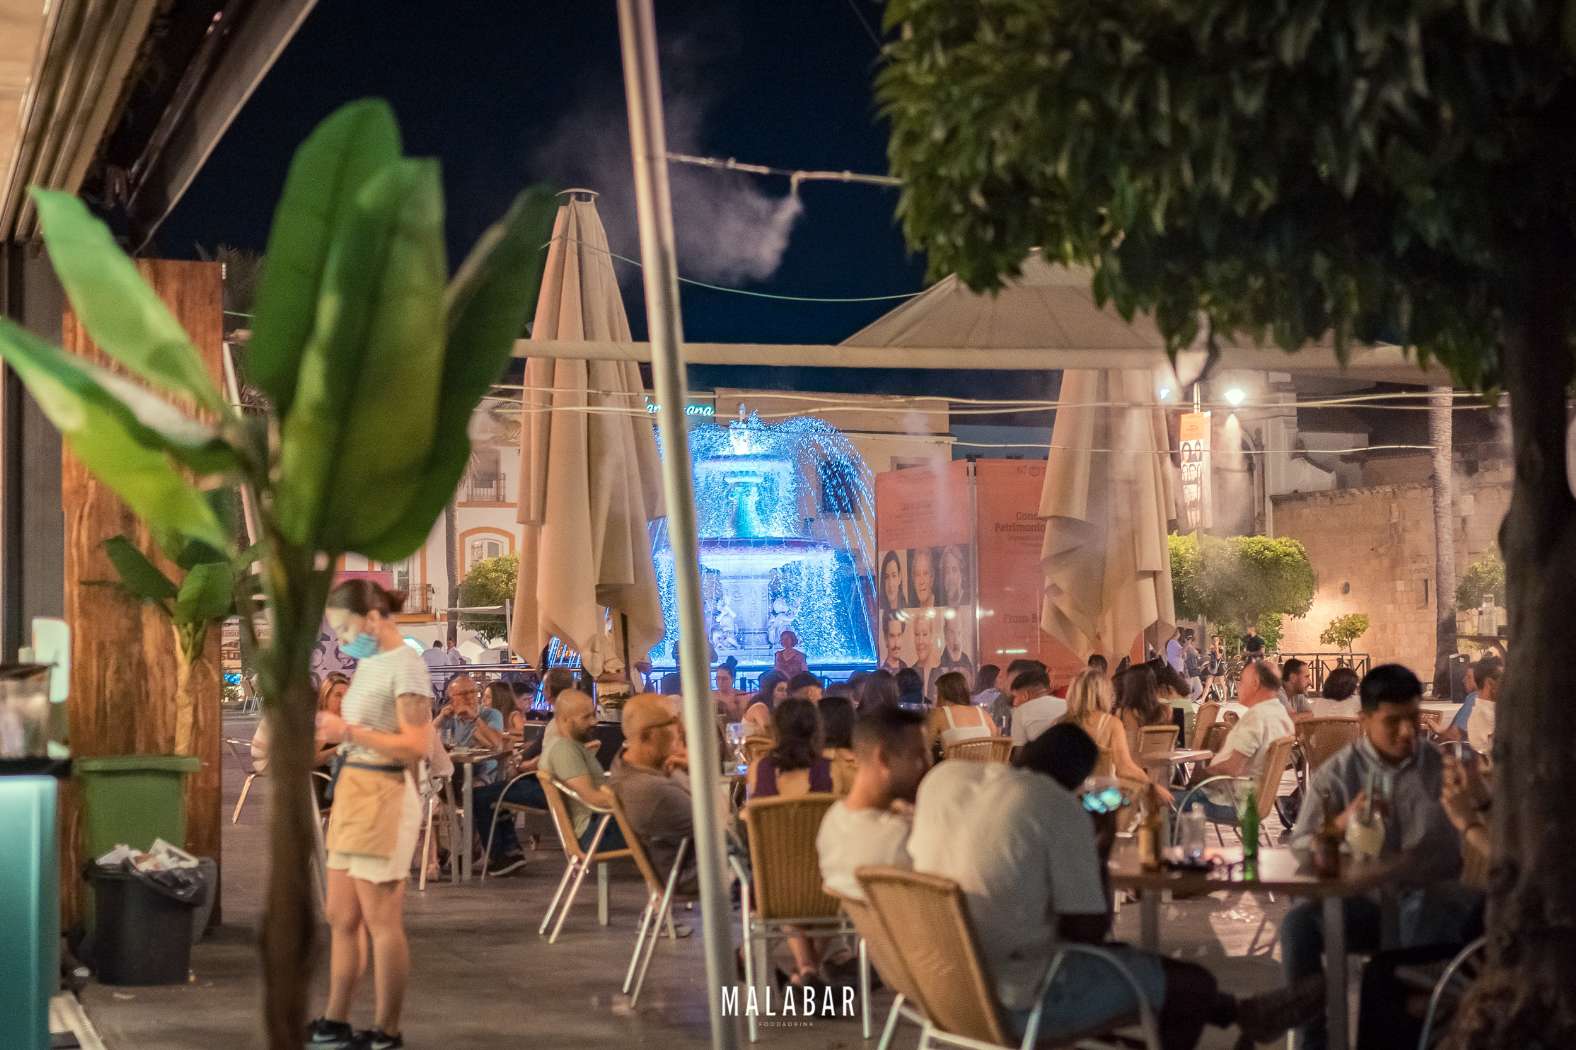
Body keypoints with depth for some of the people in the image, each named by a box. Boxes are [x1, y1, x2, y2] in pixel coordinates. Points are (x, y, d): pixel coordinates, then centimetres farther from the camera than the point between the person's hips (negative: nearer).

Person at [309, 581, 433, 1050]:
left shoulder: (406, 664, -13)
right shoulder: (369, 663, 14)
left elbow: (416, 747, -18)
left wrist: (348, 730, -18)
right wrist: (332, 727, 3)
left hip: (383, 798, -9)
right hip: (352, 792, 9)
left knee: (381, 922, -1)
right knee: (341, 919, 13)